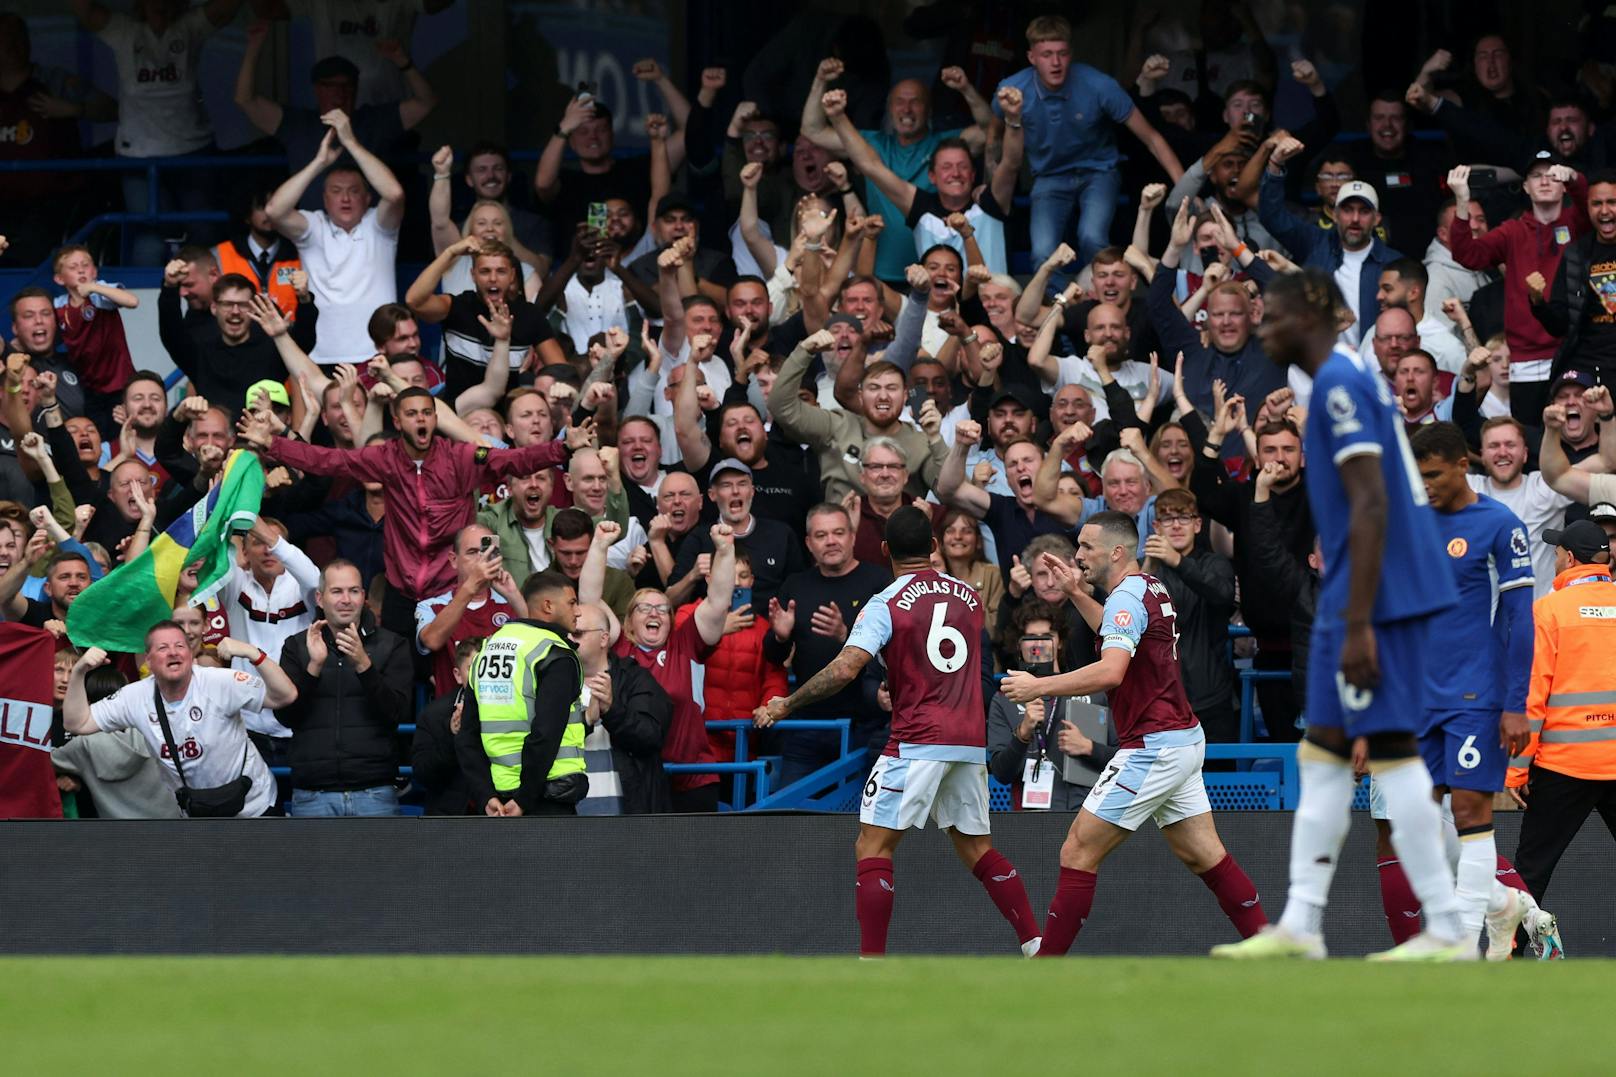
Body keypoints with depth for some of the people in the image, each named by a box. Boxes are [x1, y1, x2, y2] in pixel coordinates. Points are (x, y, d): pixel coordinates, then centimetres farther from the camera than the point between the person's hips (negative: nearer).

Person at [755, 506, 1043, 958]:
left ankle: (871, 963, -14)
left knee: (872, 848, -4)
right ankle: (1036, 946, 13)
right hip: (971, 741, 6)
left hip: (918, 742, -6)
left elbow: (845, 669, -17)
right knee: (977, 850, 18)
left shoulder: (886, 605, -7)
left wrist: (786, 704, -8)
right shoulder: (969, 596, 11)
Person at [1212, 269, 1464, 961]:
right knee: (1322, 753, 10)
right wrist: (1345, 620, 25)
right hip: (1351, 601, 10)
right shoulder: (1352, 379, 18)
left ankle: (1447, 931, -7)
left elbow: (1370, 506, -20)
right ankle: (1300, 925, 11)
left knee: (1391, 750, -8)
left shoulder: (1341, 384, -13)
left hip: (1378, 598, -10)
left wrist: (1358, 626, -22)